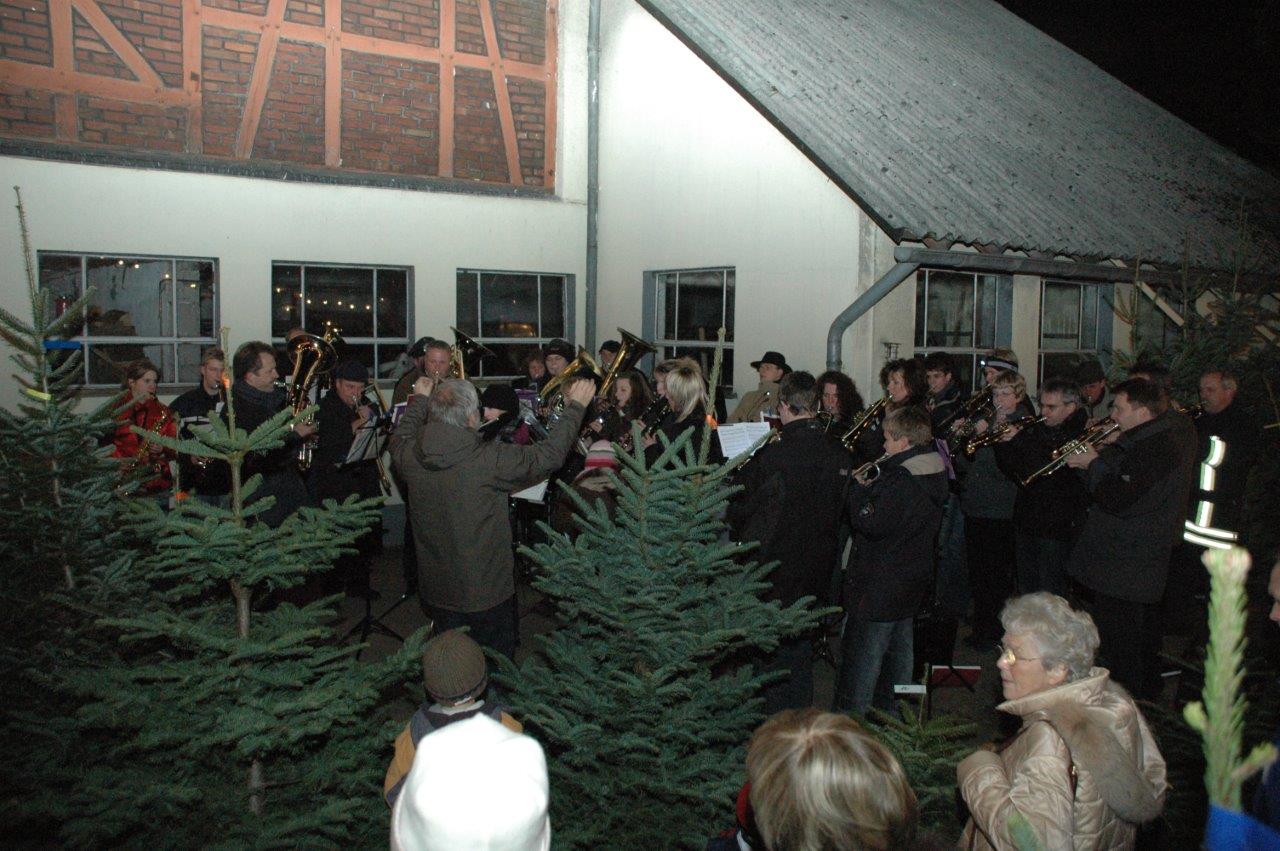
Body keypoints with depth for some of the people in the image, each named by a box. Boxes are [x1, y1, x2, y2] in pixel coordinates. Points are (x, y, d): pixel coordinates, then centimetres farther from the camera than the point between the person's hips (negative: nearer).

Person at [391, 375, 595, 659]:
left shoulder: (409, 457, -13)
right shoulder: (489, 460, -28)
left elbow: (400, 437, 12)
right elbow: (549, 455, -17)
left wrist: (420, 399, 27)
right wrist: (575, 406, -3)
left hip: (436, 590, 5)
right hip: (487, 591, -5)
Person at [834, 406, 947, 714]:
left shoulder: (901, 481, -25)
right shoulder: (933, 475, 5)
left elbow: (872, 524, -26)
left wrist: (858, 490, -13)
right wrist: (871, 487, 3)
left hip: (880, 589, -10)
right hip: (914, 581, 10)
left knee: (861, 657, 1)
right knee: (898, 652, 22)